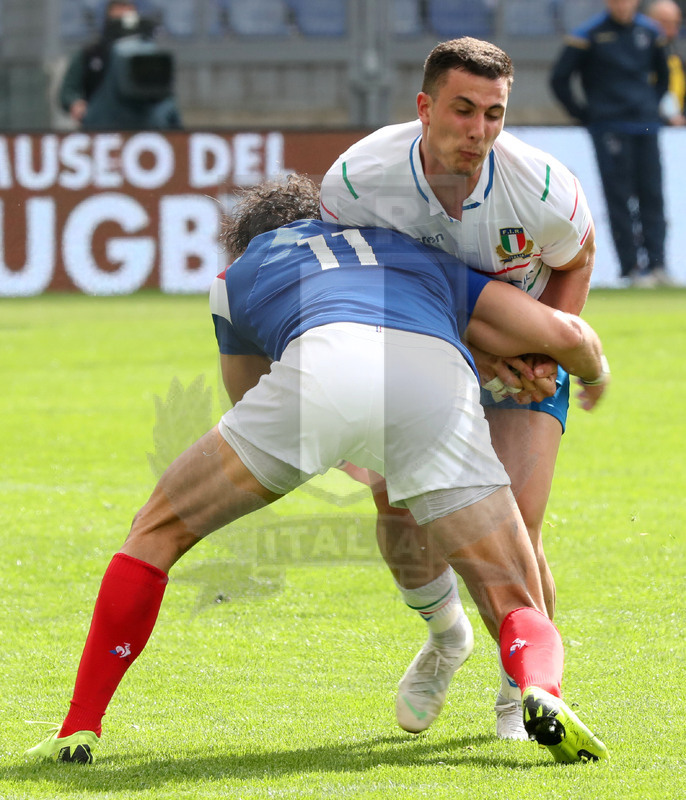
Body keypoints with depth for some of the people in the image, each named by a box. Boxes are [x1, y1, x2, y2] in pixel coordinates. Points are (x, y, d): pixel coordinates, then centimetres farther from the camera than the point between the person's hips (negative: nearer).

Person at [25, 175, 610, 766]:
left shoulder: (238, 276, 40)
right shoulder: (428, 259, 43)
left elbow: (248, 396, 52)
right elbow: (563, 332, 34)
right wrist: (595, 372, 57)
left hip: (321, 367, -1)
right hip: (438, 382, 1)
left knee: (157, 532, 21)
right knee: (519, 612, 10)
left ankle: (80, 728, 14)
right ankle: (541, 690, -24)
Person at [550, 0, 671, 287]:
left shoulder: (650, 32, 10)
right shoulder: (589, 35, -3)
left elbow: (663, 75, 27)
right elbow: (559, 78, 0)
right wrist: (582, 113, 0)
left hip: (646, 126, 4)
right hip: (609, 128, -4)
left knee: (652, 195, 0)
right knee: (619, 198, -7)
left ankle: (656, 263, 2)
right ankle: (631, 267, -6)